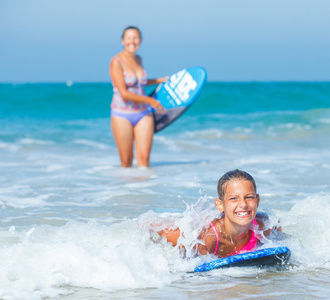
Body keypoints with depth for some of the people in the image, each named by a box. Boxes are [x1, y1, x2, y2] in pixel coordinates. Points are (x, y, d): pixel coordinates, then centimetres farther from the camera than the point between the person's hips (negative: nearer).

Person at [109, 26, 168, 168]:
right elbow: (124, 93, -17)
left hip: (143, 114, 5)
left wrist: (161, 80, 29)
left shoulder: (138, 59, 8)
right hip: (122, 116, -5)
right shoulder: (116, 62, -12)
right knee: (126, 161, 0)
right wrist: (150, 100, -13)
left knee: (144, 158, -5)